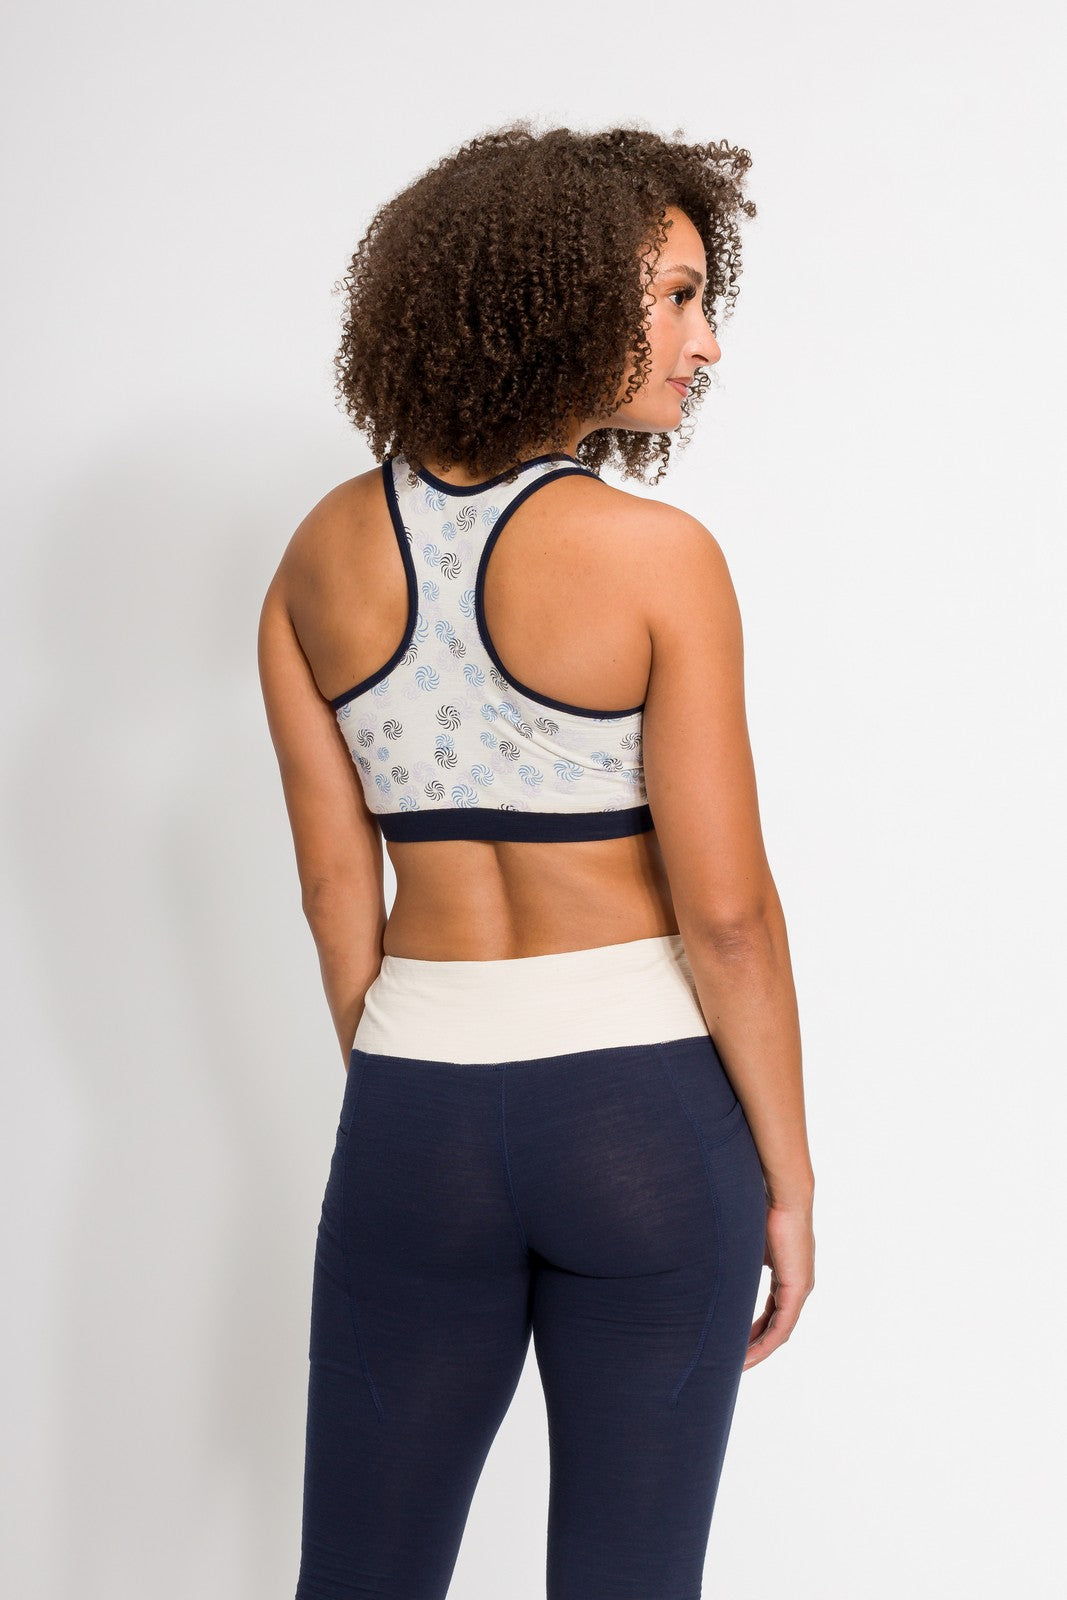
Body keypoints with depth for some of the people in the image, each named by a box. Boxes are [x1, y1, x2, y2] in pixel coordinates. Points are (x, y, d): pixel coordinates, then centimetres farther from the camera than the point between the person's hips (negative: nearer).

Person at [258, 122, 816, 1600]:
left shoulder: (323, 554, 1)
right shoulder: (656, 555, -12)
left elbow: (335, 886, 5)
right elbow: (725, 910, -12)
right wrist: (789, 1175, -2)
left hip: (414, 1107, 4)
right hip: (646, 1107, -3)